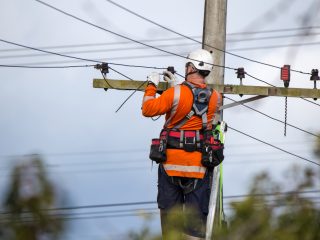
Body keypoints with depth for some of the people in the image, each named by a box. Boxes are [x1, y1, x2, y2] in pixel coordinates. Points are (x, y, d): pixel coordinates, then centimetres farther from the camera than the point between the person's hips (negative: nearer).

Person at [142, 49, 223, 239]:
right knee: (196, 215, 2)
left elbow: (148, 109, -3)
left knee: (169, 210, 9)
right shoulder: (215, 98, -1)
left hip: (171, 162, -1)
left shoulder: (175, 93, -12)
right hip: (199, 166, 2)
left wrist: (152, 85, 10)